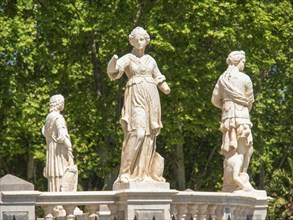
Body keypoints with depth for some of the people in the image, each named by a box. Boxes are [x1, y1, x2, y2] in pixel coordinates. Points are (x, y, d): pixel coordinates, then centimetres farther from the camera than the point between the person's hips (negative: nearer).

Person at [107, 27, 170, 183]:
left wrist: (165, 88, 1)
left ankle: (144, 173, 2)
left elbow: (158, 79, 24)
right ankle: (127, 172, -17)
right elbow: (113, 71, -14)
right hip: (135, 97, -5)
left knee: (149, 135, 0)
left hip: (151, 98, 5)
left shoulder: (150, 60, 18)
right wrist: (113, 61, -37)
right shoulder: (127, 58, 5)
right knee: (138, 133, -19)